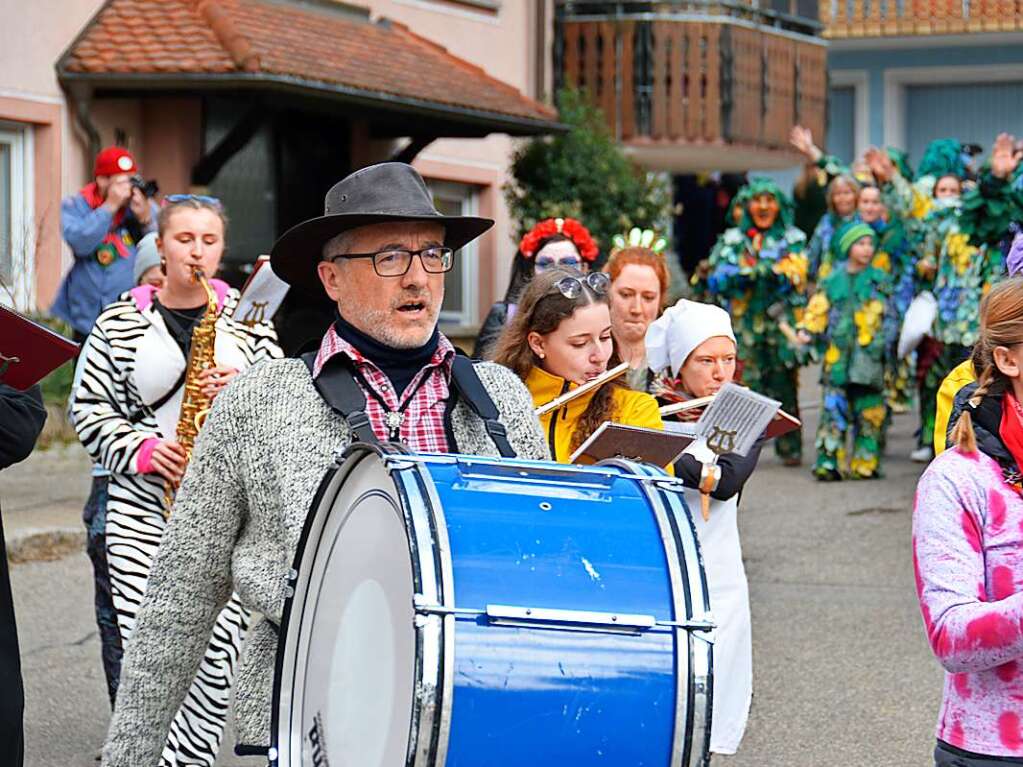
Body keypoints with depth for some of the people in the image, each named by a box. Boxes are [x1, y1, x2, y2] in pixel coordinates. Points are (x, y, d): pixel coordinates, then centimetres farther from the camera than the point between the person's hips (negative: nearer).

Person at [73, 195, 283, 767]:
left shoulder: (247, 319, 10)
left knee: (218, 650, -11)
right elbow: (89, 409, 6)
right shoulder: (120, 322, 8)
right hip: (143, 505, 0)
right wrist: (141, 450, -9)